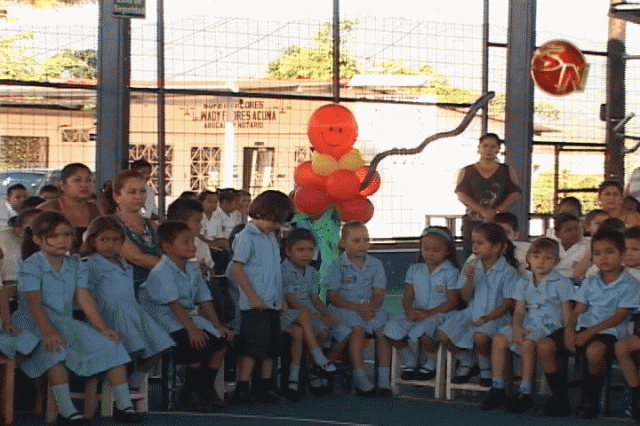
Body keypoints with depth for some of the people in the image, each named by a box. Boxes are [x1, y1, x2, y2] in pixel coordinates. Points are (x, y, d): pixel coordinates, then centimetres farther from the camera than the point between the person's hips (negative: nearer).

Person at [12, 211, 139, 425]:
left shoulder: (75, 264, 10)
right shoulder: (31, 266, -10)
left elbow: (84, 299, 4)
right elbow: (34, 303, -21)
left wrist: (103, 327, -8)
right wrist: (48, 331, -36)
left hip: (67, 323, 6)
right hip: (34, 324, -6)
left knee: (110, 343, -9)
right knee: (55, 349, -38)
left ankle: (124, 405, -6)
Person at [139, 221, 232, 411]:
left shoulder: (193, 269, 11)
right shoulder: (161, 272, -17)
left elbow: (204, 299, 13)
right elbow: (174, 303, -24)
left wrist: (218, 325, 3)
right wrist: (192, 329, -31)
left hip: (189, 316, 9)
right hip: (165, 321, -9)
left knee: (221, 341, -5)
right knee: (199, 345, -27)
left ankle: (206, 388, 9)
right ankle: (189, 393, -10)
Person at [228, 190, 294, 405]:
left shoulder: (271, 237, 16)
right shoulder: (246, 237, -10)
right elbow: (236, 268, -15)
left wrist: (280, 298, 20)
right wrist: (253, 296, -17)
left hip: (272, 304, 9)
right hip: (255, 305, -8)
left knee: (271, 345, 11)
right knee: (252, 346, -9)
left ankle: (264, 387, 19)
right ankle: (241, 389, -3)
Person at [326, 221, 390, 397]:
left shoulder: (375, 265, 9)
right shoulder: (338, 266, -2)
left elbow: (379, 293, 4)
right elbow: (333, 296, -7)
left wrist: (372, 306, -20)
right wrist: (357, 307, -19)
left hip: (371, 306, 3)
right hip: (345, 308, -3)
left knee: (383, 329, -23)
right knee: (357, 329, -31)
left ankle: (384, 378, -19)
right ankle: (359, 379, -28)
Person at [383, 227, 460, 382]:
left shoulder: (451, 272, -2)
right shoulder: (414, 270, 15)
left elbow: (453, 301, -8)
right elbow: (407, 295, 11)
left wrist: (429, 313, -18)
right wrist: (409, 310, -14)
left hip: (440, 314, -5)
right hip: (416, 312, 5)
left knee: (422, 331, -37)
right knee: (392, 327, -22)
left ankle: (432, 365, -5)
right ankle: (409, 362, 2)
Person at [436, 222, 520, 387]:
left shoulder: (508, 271, -6)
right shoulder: (471, 268, 9)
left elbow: (508, 302, -9)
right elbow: (465, 297, 6)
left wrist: (488, 317, -20)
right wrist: (469, 280, -14)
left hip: (495, 315, -5)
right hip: (471, 312, 6)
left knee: (480, 336, -37)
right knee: (443, 333, -15)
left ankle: (485, 369, -5)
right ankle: (465, 364, 11)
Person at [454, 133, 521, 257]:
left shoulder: (507, 172, 13)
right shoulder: (466, 172, 12)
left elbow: (515, 196, 2)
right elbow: (462, 196, -1)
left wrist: (495, 212, -13)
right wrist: (483, 211, -15)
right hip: (472, 223, 0)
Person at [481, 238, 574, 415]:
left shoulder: (561, 283, -1)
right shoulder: (523, 282, 14)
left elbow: (567, 312, -3)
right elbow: (519, 310, 10)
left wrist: (568, 331, -18)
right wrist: (516, 327, -10)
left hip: (551, 326, -6)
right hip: (528, 325, 6)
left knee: (528, 343, -33)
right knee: (499, 340, -16)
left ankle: (525, 393, -25)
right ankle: (497, 390, -9)